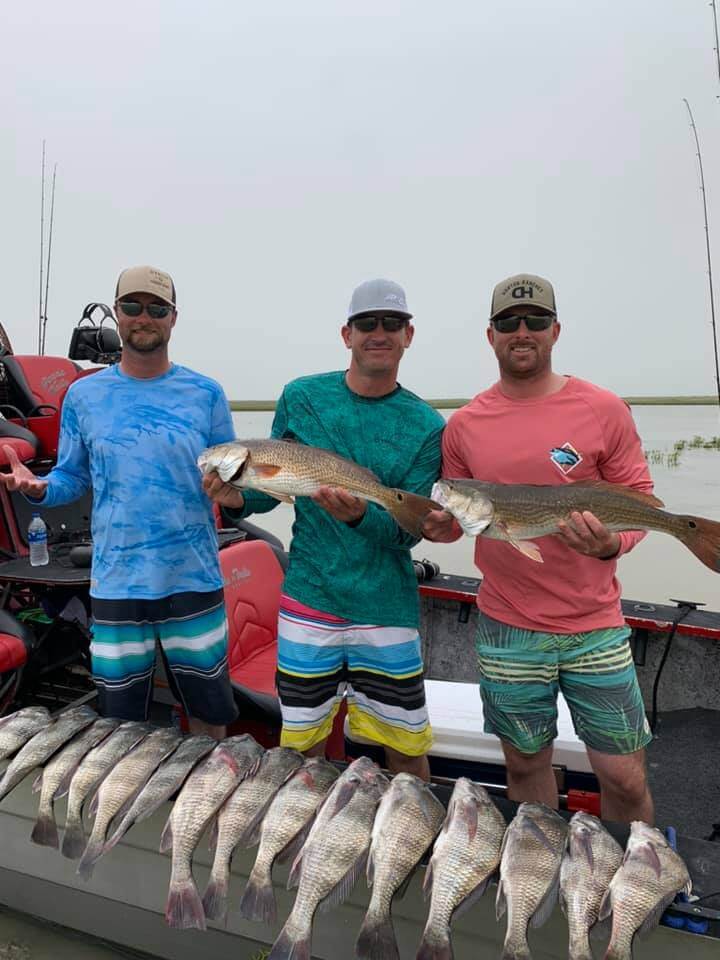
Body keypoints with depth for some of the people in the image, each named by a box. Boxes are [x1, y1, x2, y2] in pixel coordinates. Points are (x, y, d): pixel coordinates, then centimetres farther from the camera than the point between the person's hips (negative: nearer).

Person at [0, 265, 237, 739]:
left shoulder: (205, 393, 0)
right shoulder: (84, 395, 4)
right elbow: (72, 479, 8)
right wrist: (39, 487, -12)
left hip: (194, 578, 0)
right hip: (116, 582, 1)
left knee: (208, 708, 14)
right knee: (121, 720, 14)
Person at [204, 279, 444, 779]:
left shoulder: (427, 426, -4)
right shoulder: (302, 397, 1)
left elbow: (409, 530, -8)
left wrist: (361, 515, -28)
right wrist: (239, 498, -14)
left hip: (386, 608, 0)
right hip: (308, 600, 1)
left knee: (407, 748, 11)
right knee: (302, 743, 14)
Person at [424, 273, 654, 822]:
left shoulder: (603, 410, -3)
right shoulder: (464, 424, 2)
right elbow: (452, 518, 11)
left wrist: (612, 542, -20)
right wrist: (437, 525, -12)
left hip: (595, 627, -1)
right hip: (507, 631, 2)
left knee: (625, 780, 7)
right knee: (526, 764, 17)